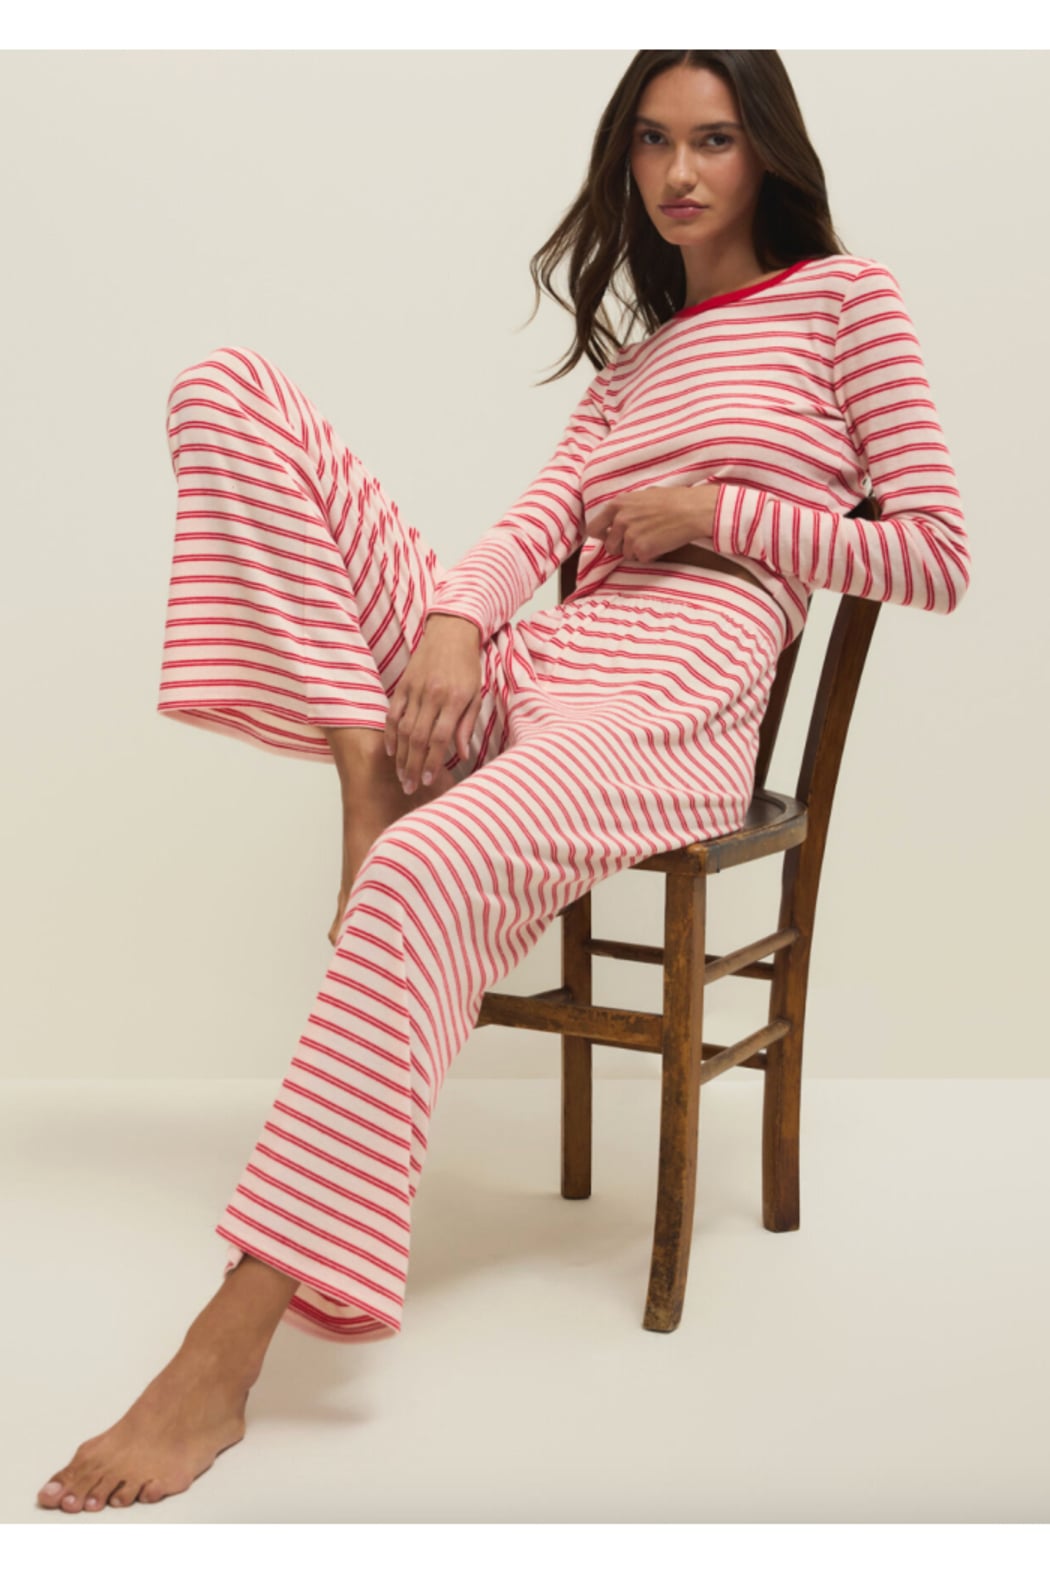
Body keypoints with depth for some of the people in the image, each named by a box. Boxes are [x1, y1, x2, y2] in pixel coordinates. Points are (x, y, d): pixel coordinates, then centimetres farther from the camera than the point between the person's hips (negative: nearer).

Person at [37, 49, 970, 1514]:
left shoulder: (845, 294, 12)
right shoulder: (632, 357, 30)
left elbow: (937, 562, 5)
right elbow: (541, 525, 12)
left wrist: (713, 512, -3)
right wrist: (444, 625, -9)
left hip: (671, 693, -7)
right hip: (518, 672, 7)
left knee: (422, 881, -39)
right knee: (227, 386, -5)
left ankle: (223, 1361, -38)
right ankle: (369, 769, -18)